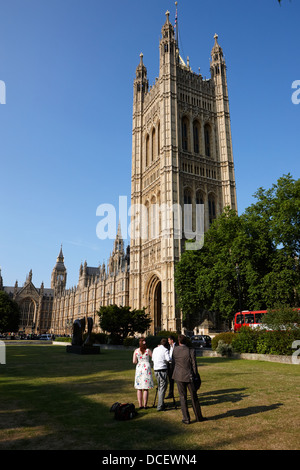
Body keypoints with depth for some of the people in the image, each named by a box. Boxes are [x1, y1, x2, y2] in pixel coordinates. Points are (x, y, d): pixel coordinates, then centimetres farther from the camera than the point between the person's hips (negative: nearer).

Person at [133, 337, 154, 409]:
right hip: (146, 368, -2)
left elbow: (134, 362, -2)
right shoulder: (148, 350, -6)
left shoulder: (136, 351, -1)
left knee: (139, 388, 10)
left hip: (139, 368, 2)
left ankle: (140, 405, 11)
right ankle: (145, 405, 7)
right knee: (146, 388, 5)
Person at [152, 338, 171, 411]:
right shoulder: (165, 350, -8)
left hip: (155, 370, 7)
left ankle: (161, 403, 25)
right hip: (163, 370, -7)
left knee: (159, 388, 17)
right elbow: (168, 359, -18)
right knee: (162, 388, -2)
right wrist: (166, 361, 3)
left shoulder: (155, 349, 12)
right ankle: (160, 406, -3)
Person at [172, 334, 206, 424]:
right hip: (189, 376, -1)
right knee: (194, 397, 14)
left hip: (179, 377, 1)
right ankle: (198, 416, 27)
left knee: (183, 397, 10)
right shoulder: (191, 351, -12)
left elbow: (173, 362, 7)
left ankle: (186, 419, 13)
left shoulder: (175, 350, -5)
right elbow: (194, 365, -8)